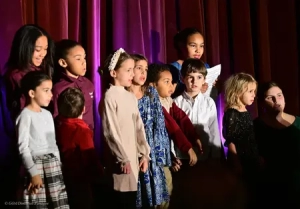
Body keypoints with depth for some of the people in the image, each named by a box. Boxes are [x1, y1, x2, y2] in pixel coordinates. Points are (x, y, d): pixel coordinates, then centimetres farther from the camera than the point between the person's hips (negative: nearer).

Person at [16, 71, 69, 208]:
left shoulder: (47, 114, 12)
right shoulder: (26, 115, -10)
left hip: (53, 165, 7)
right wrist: (33, 172, -16)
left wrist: (58, 165, 15)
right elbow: (23, 147, -13)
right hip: (36, 165, -7)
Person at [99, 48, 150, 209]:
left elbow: (139, 127, 11)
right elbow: (110, 131, -14)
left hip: (134, 154, 7)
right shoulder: (110, 96, -10)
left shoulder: (131, 97, 10)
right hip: (121, 158, -7)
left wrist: (144, 153, 7)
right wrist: (123, 158, -14)